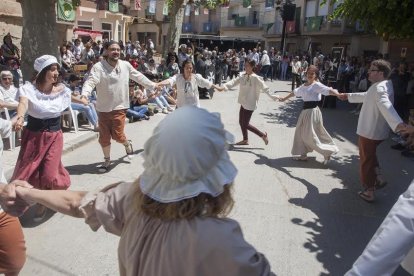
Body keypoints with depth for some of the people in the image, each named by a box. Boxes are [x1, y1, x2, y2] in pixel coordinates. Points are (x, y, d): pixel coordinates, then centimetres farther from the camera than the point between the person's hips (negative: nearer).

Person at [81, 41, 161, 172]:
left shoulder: (125, 65, 0)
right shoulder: (98, 67, -12)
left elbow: (138, 76, 13)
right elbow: (90, 82, -24)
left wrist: (153, 85, 21)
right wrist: (84, 95, -43)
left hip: (119, 107, 0)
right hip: (103, 109, 0)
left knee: (118, 135, -5)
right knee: (104, 138, 9)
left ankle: (127, 143, 31)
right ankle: (107, 160, 31)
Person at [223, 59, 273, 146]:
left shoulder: (256, 78, -15)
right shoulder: (242, 76, 5)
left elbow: (265, 88, -17)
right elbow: (234, 82, -6)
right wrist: (224, 87, -22)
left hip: (250, 104, -7)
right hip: (243, 102, 8)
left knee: (245, 124, -5)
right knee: (241, 122, 15)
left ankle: (263, 135, 11)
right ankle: (245, 140, 33)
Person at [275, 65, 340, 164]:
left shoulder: (316, 85, -10)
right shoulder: (304, 86, 13)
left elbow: (328, 90, -24)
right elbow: (294, 92, 28)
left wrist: (339, 95, -40)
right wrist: (284, 98, 38)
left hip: (313, 111, -8)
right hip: (305, 111, 8)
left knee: (310, 135, -6)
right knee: (300, 132, 11)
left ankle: (327, 152, 8)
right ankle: (302, 154, 23)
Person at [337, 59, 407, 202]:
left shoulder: (380, 88, -24)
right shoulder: (381, 85, 10)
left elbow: (386, 106, -43)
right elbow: (367, 96, 28)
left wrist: (398, 123, -58)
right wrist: (348, 95, 40)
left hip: (370, 132, -9)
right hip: (375, 130, 10)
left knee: (366, 161, 6)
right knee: (371, 157, 28)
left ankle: (369, 191, 19)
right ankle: (376, 181, 44)